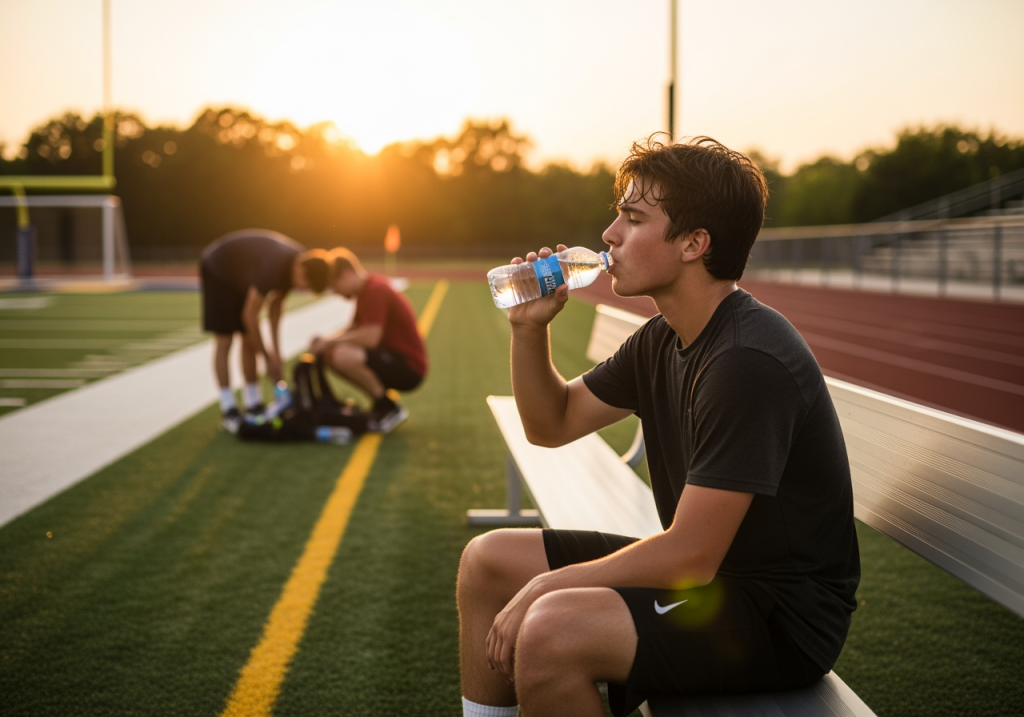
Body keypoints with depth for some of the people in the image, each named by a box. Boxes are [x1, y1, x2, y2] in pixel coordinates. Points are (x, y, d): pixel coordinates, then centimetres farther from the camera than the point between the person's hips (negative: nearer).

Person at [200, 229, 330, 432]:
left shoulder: (299, 262, -17)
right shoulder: (273, 268, -40)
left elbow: (276, 304, -4)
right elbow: (250, 315, -32)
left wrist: (275, 349, -7)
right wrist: (267, 356, -22)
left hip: (239, 276, 8)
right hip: (217, 270, -8)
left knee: (249, 341, 5)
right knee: (223, 341, -10)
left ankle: (253, 404, 10)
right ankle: (228, 410, -7)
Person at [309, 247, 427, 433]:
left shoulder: (376, 289, -18)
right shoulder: (365, 290, 12)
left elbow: (370, 337, -27)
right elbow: (354, 328, 16)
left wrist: (330, 341, -17)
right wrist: (326, 341, -2)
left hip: (410, 369, -10)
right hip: (392, 357, 10)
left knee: (343, 355, -30)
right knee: (329, 354, 7)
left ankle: (389, 408, -10)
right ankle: (381, 404, 8)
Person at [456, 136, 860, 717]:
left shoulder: (748, 360, -25)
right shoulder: (663, 341, 5)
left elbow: (690, 555, -26)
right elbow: (553, 424, 17)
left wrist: (543, 589, -16)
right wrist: (530, 325, 0)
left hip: (781, 613, -10)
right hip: (704, 569, 10)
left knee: (551, 631, -31)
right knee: (487, 560, 9)